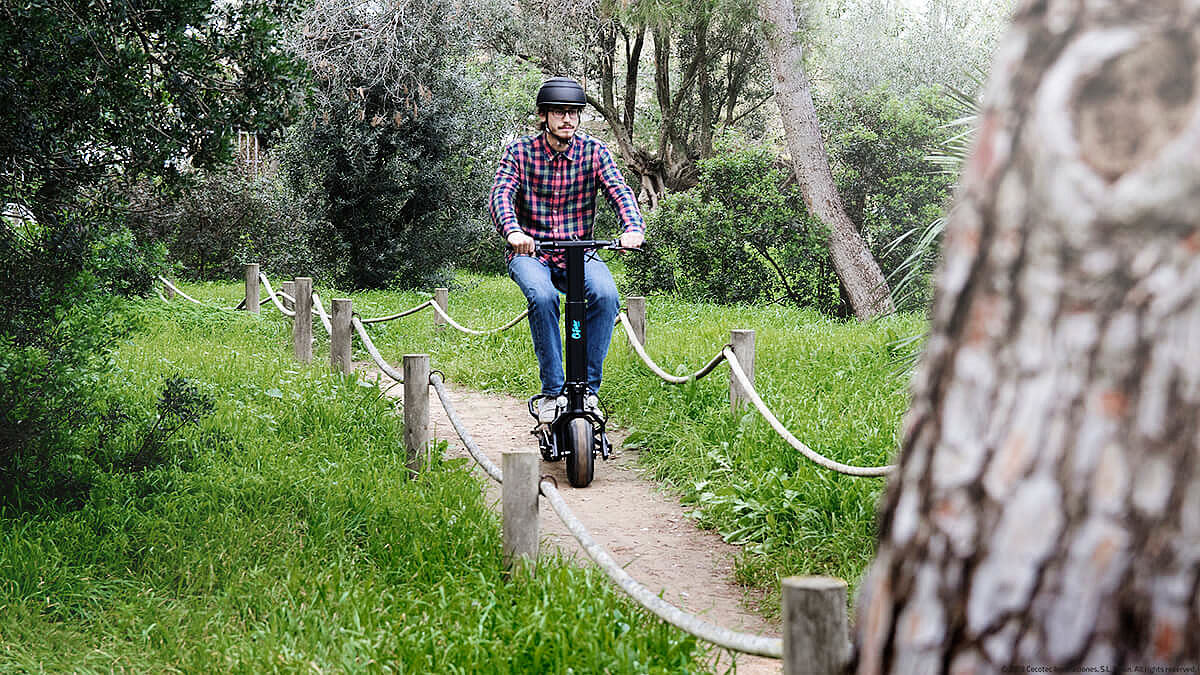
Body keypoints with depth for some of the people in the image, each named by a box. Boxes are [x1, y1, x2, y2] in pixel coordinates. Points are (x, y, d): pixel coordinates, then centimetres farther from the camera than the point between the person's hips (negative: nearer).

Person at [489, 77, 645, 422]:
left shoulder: (594, 151, -2)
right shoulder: (520, 152, -6)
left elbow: (619, 190, -15)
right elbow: (500, 196, -20)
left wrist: (633, 228, -37)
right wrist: (513, 231, -43)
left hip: (578, 251, 2)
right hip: (530, 253, -2)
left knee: (606, 294, -29)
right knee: (543, 296, -34)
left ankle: (588, 386, -16)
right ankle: (552, 391, -22)